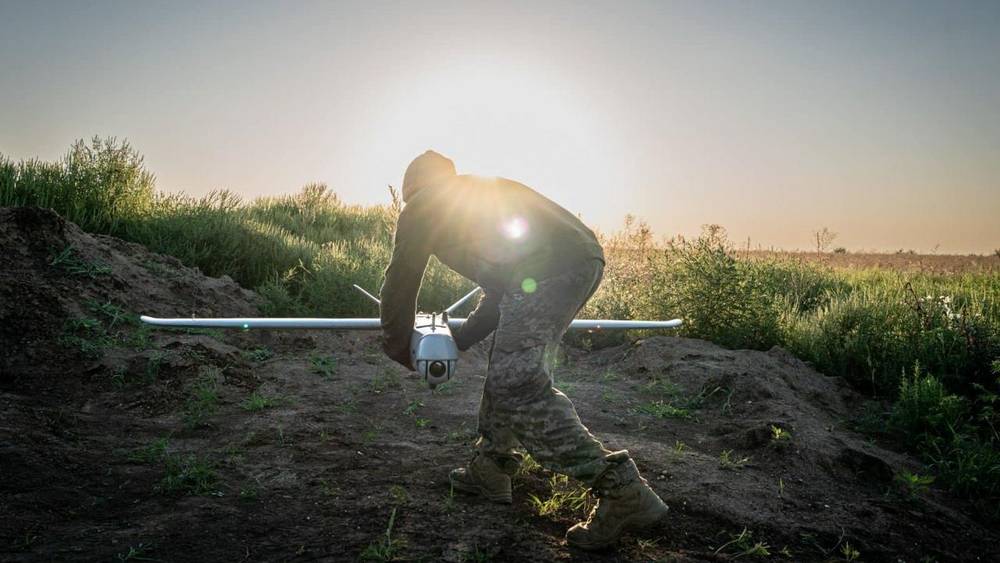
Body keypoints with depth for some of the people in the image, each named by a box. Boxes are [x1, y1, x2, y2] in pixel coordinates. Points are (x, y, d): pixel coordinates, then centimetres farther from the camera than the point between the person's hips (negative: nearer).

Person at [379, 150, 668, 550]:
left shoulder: (422, 206, 16)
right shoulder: (478, 191, 37)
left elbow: (401, 283, 17)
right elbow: (500, 291, 36)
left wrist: (398, 348, 32)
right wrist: (456, 342, 37)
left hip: (546, 267, -9)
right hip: (585, 256, 9)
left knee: (518, 385, -8)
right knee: (510, 365, 20)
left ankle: (622, 490, -9)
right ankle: (490, 470, 31)